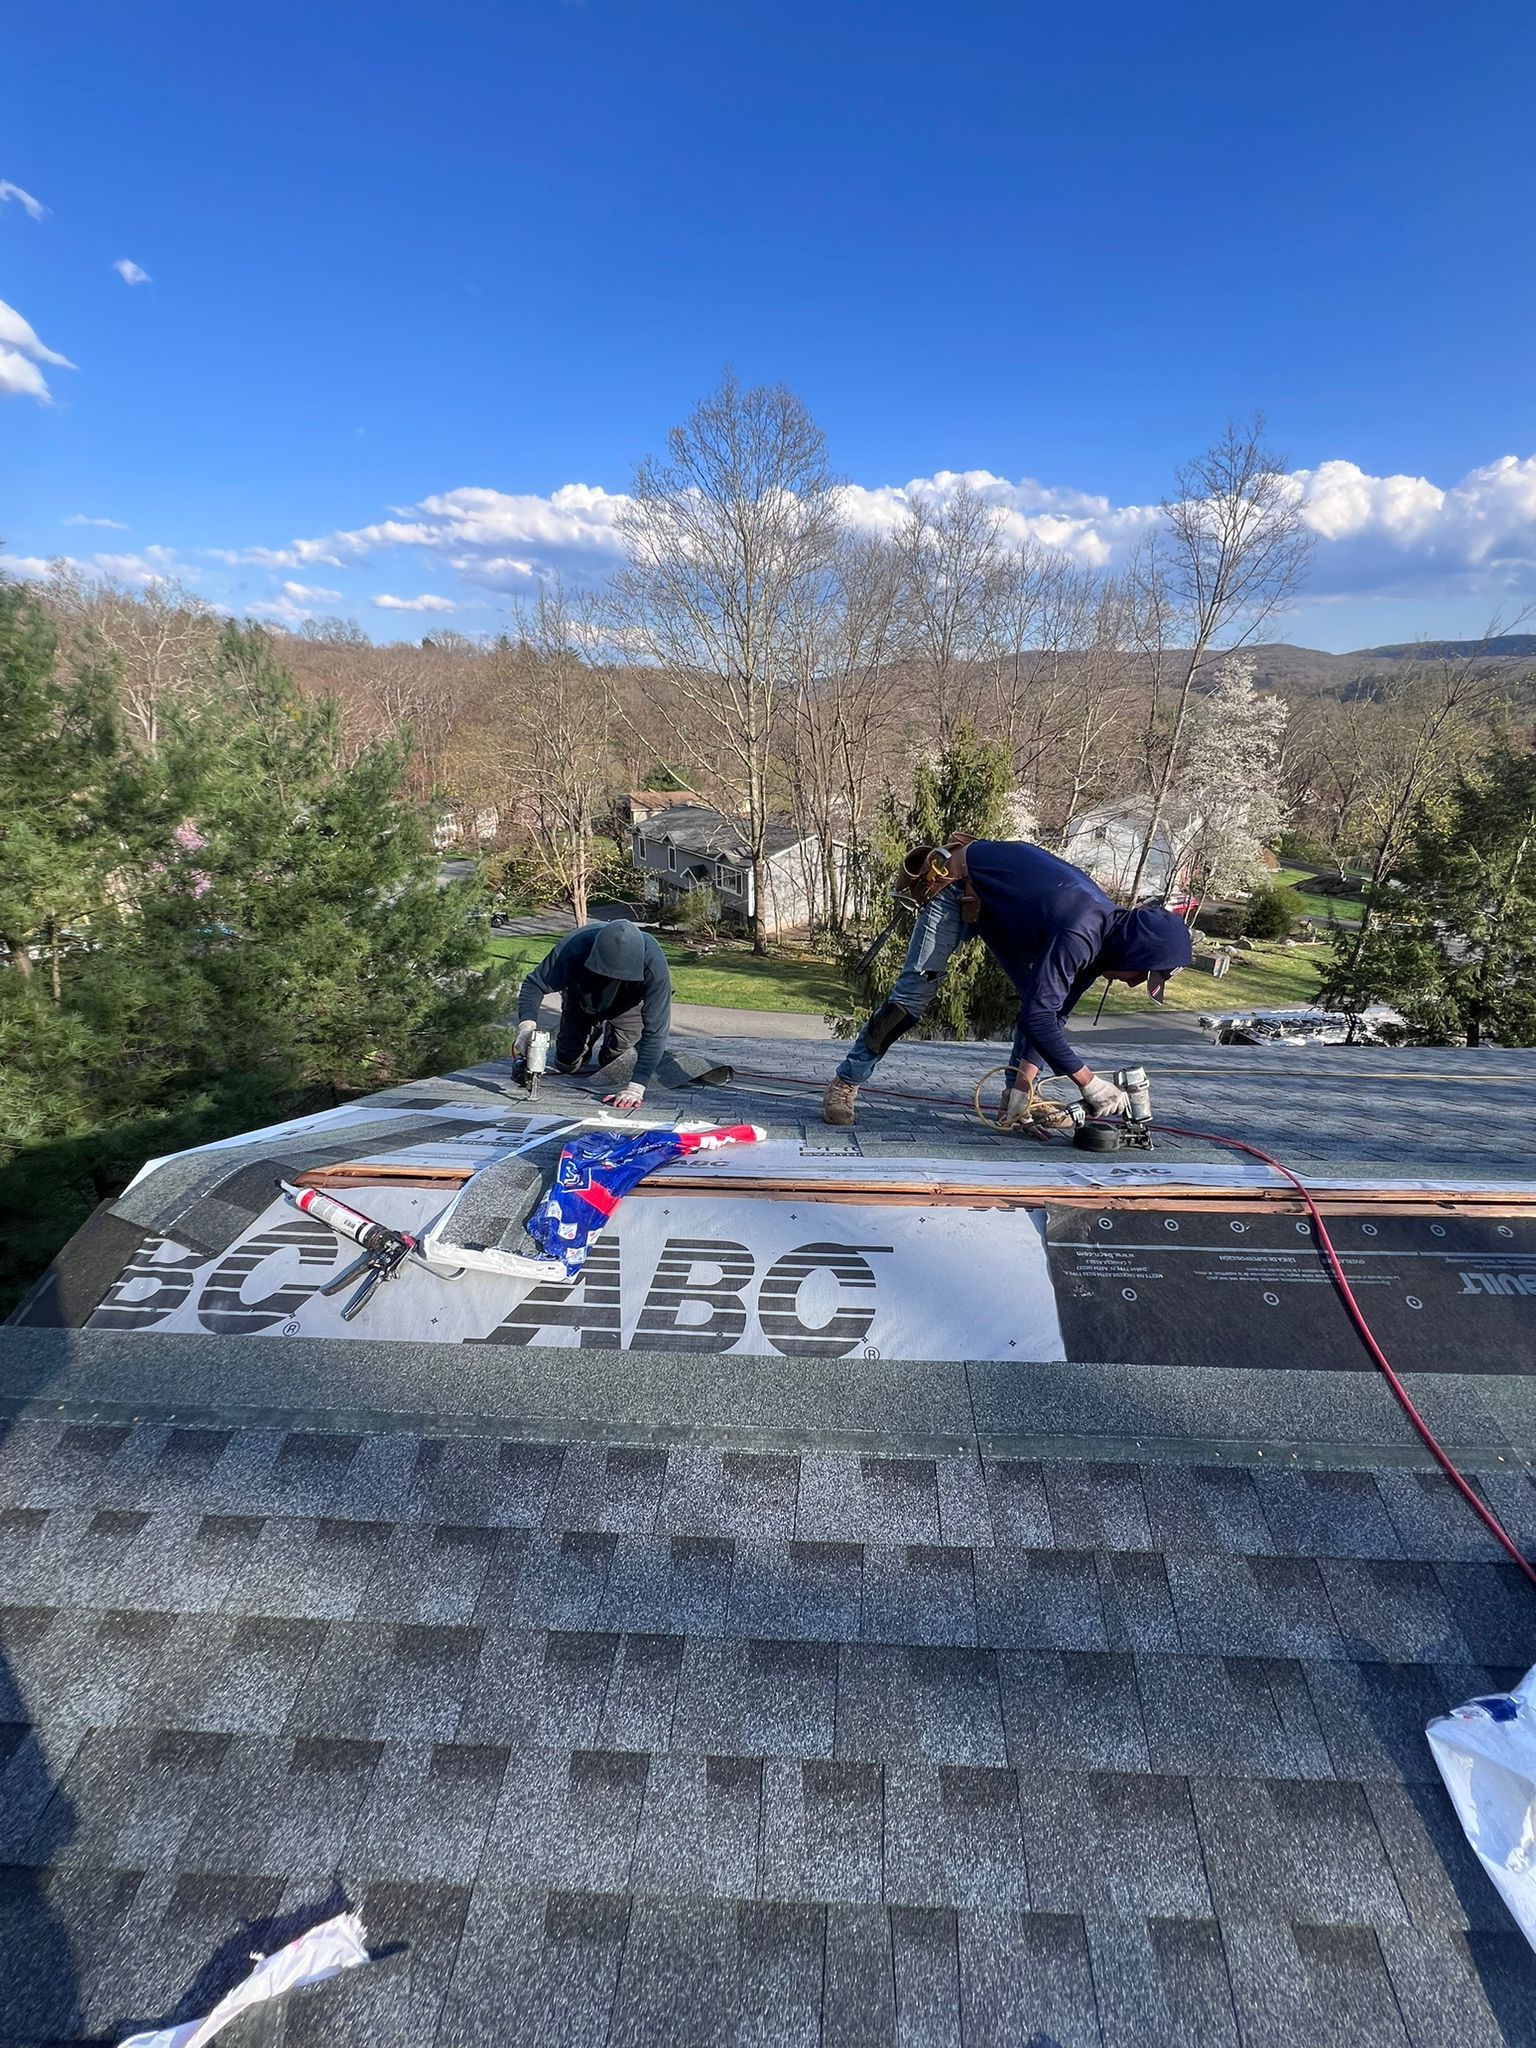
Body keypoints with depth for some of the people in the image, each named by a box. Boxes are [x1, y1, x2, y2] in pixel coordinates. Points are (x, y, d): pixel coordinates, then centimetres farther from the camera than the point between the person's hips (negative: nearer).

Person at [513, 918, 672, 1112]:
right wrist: (527, 1024, -48)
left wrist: (636, 1086, -48)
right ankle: (593, 1032, 34)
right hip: (581, 999, 1)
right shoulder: (574, 948, -42)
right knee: (566, 1066, 2)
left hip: (626, 1004, 0)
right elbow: (534, 983, -29)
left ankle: (610, 1052, 14)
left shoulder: (654, 965, -44)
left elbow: (656, 1029, -42)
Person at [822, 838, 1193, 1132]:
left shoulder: (1105, 933, -9)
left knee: (1043, 996, 1)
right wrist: (1090, 1083, -32)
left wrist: (1024, 1084, -11)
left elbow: (1051, 1011, -5)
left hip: (1001, 902, 9)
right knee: (916, 990, -13)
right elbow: (1037, 1017, -38)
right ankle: (845, 1084, -3)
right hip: (959, 883, -8)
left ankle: (1019, 1104, 6)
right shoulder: (1079, 935, -36)